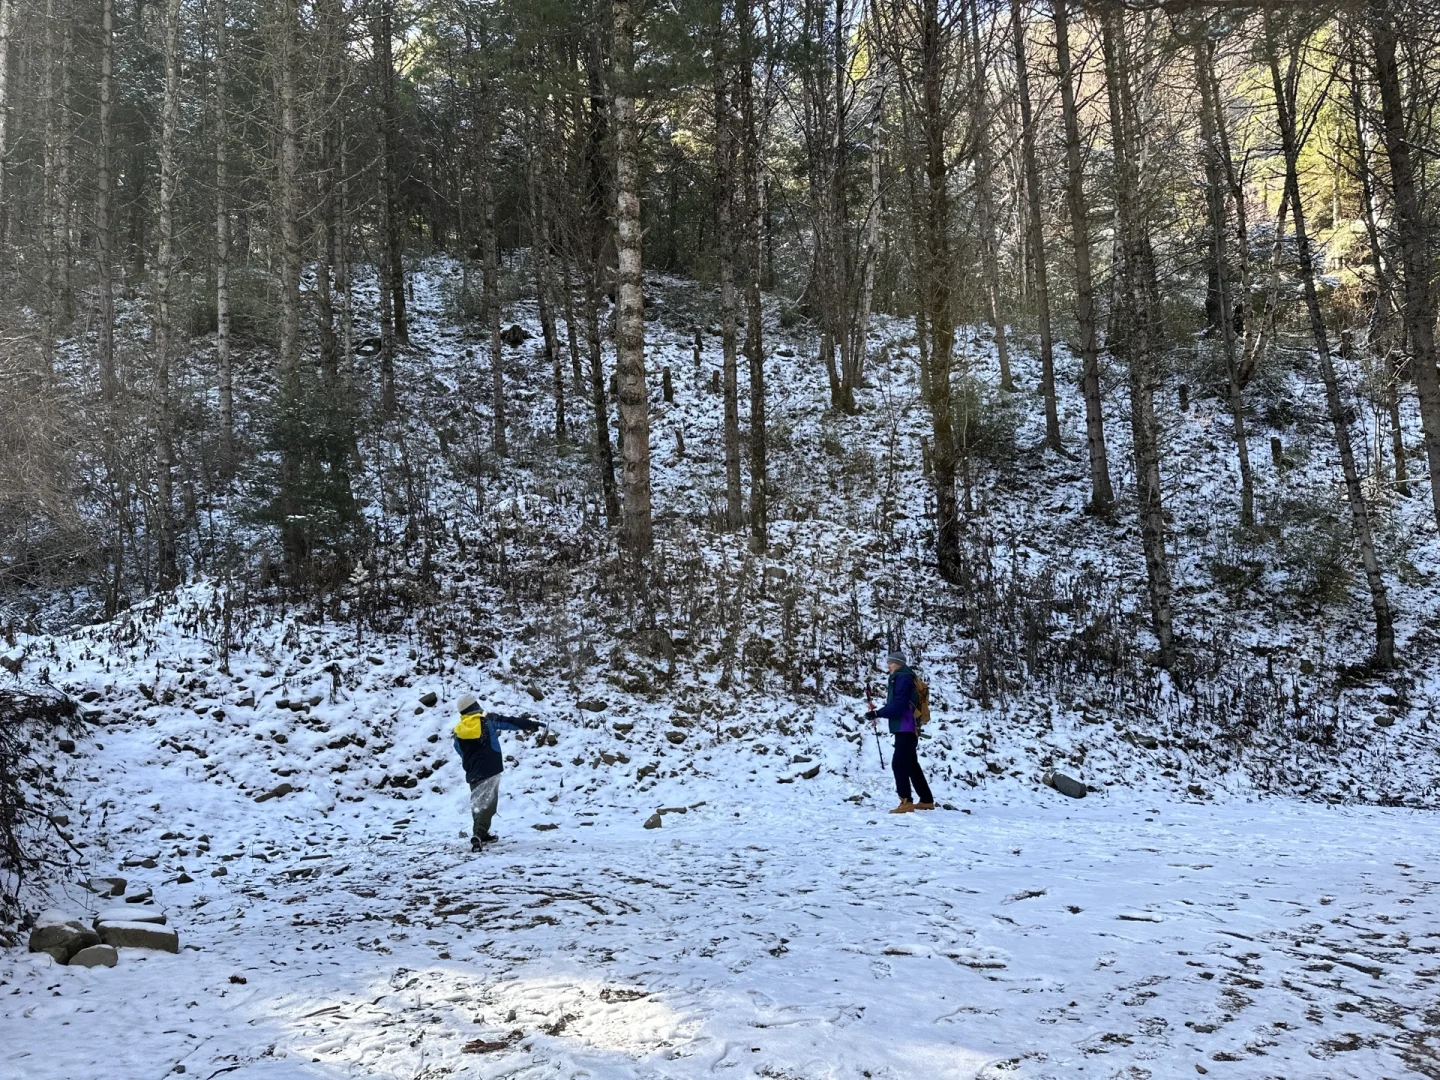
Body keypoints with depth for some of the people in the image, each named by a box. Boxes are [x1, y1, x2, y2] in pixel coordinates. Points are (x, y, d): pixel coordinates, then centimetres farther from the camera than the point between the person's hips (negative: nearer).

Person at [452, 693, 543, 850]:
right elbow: (510, 722, 1)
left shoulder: (459, 731, 7)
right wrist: (530, 723, 12)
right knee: (488, 803, -6)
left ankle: (482, 833, 30)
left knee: (477, 803, 20)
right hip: (490, 770, -4)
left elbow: (461, 752, 18)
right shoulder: (489, 720, -4)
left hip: (472, 774, 4)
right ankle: (479, 835, -23)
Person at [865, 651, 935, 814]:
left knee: (899, 763, -13)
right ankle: (926, 800, 22)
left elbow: (899, 705, -21)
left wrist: (877, 713, -20)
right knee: (911, 765, 16)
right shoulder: (899, 678, 19)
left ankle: (906, 801, -15)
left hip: (905, 728, -11)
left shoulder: (903, 678, -12)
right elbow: (895, 704, 18)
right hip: (907, 728, 11)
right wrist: (878, 712, 5)